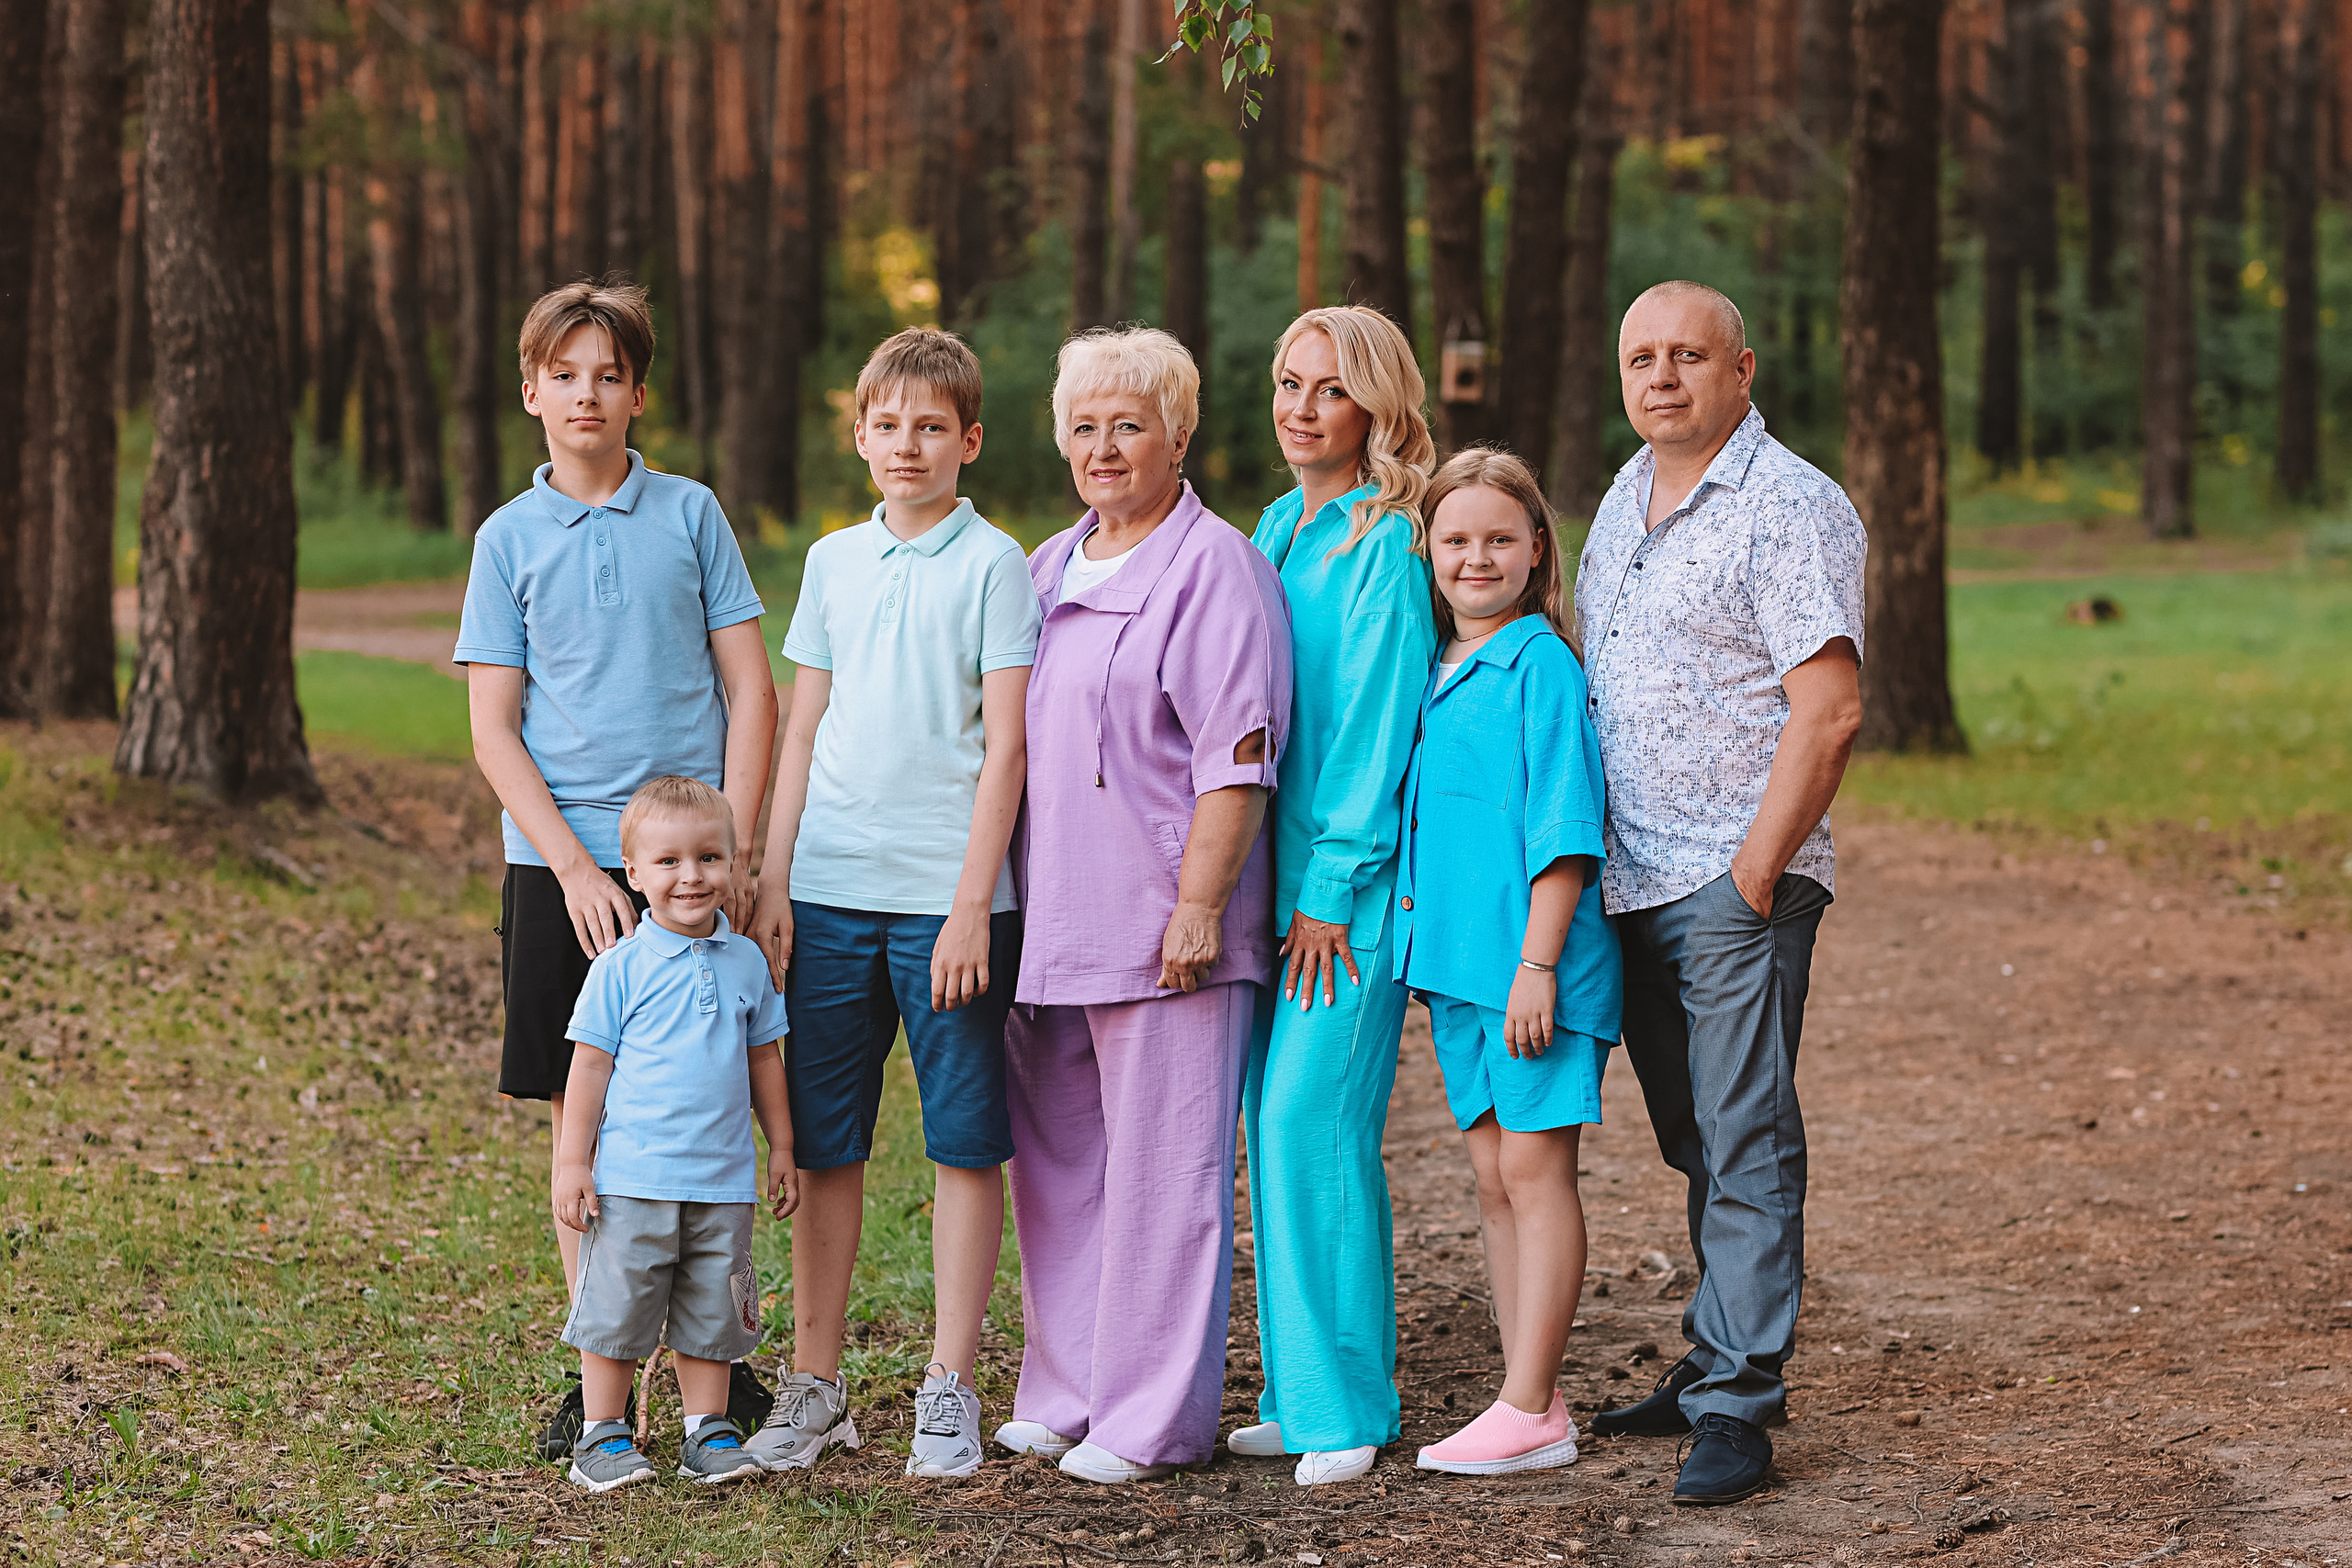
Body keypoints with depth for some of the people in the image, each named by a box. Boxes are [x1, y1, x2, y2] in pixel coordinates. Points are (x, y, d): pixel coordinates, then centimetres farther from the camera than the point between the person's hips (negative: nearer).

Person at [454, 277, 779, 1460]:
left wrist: (730, 848, -6)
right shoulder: (509, 539, 5)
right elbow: (494, 730, 2)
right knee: (583, 1120, 4)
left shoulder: (690, 516, 6)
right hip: (560, 863, 1)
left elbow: (750, 690, 5)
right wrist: (574, 866, -10)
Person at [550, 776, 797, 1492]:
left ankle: (708, 1433, 18)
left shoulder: (746, 963, 7)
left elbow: (763, 1059, 16)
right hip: (632, 1180, -3)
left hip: (724, 1182, 3)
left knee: (711, 1313, 8)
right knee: (618, 1307, 2)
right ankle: (603, 1436, 12)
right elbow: (590, 1065, -2)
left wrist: (781, 1147, 17)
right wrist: (571, 1162, -5)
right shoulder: (621, 968, -5)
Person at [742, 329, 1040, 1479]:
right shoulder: (833, 562, 12)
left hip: (946, 897, -4)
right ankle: (814, 1385, 15)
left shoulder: (992, 564, -2)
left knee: (965, 1143, 1)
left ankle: (949, 1389, 9)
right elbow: (803, 731, 15)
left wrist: (972, 902, -12)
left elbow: (1005, 744, -6)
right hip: (828, 895, 4)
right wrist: (773, 881, 8)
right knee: (823, 1145, 7)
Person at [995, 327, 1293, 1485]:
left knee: (1160, 1170, -3)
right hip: (1049, 917, 8)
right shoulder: (1048, 568, 17)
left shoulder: (1212, 567, -7)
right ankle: (1065, 1391, 22)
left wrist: (1198, 906, -18)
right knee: (1055, 1163, 12)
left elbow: (1237, 757, -13)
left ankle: (1153, 1418, 3)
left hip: (1161, 922, -8)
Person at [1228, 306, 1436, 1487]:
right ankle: (1298, 1389, 14)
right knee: (1274, 1118, 7)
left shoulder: (1388, 545, -9)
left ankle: (1346, 1401, -4)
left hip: (1354, 871, -8)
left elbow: (1375, 723, -12)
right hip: (1275, 863, 8)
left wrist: (1331, 886, -13)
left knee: (1311, 1115, -11)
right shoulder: (1275, 529, 15)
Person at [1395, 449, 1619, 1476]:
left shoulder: (1541, 664, -10)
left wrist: (1537, 964, -18)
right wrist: (1431, 943, 16)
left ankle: (1530, 1413, -1)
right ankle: (1531, 1403, 16)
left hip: (1534, 961, -8)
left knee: (1533, 1168, -4)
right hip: (1456, 955, 8)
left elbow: (1564, 827, -14)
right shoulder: (1433, 671, 13)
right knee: (1493, 1172, 10)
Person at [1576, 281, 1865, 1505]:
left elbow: (1828, 710, -17)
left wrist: (1756, 868, -18)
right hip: (1630, 885, 8)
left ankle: (1736, 1406, -6)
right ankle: (1715, 1364, 21)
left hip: (1738, 887, -8)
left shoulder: (1791, 507, -10)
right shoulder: (1625, 498, 15)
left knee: (1746, 1145, -7)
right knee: (1696, 1145, 13)